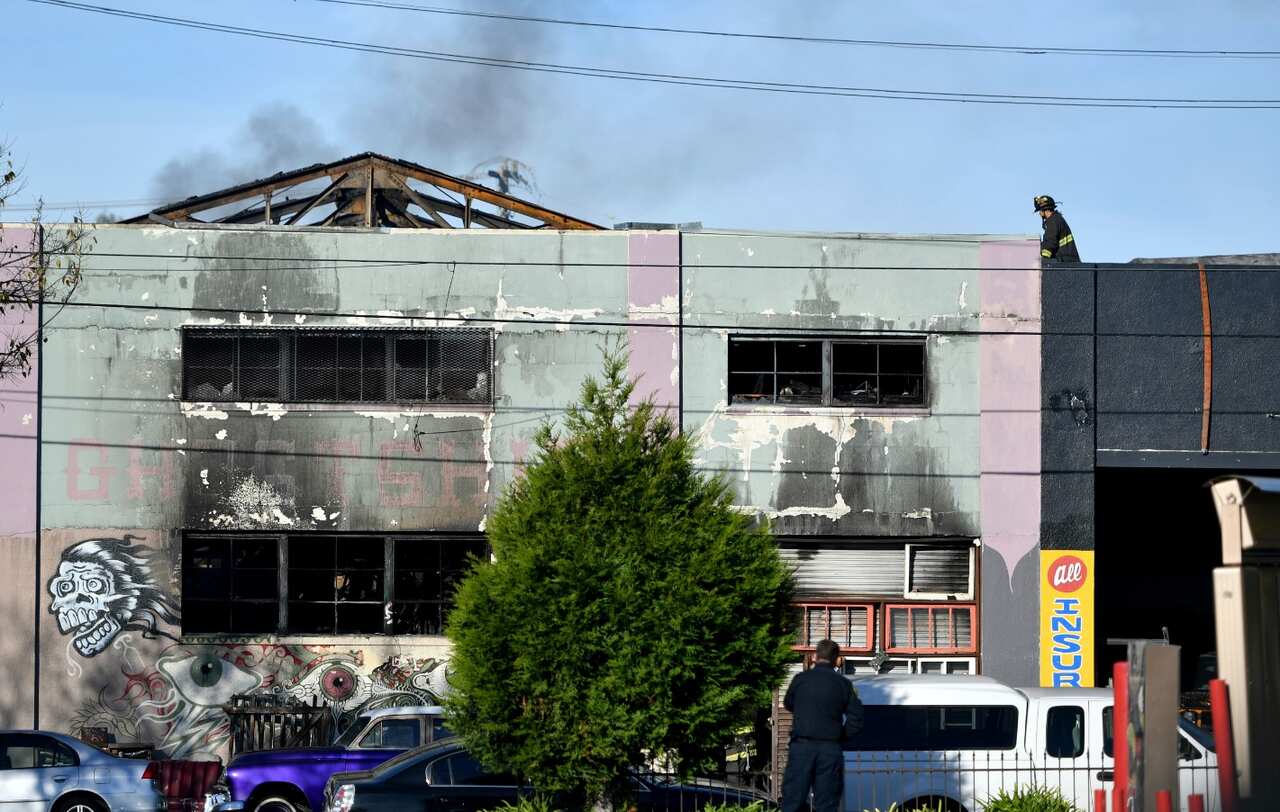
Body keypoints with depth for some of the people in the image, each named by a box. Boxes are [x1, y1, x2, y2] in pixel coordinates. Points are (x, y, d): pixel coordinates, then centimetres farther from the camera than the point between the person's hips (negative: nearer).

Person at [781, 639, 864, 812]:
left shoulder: (801, 679, 2)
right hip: (831, 750, 1)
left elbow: (788, 704, 19)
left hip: (802, 746, -1)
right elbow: (856, 720, 1)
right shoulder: (843, 684, 3)